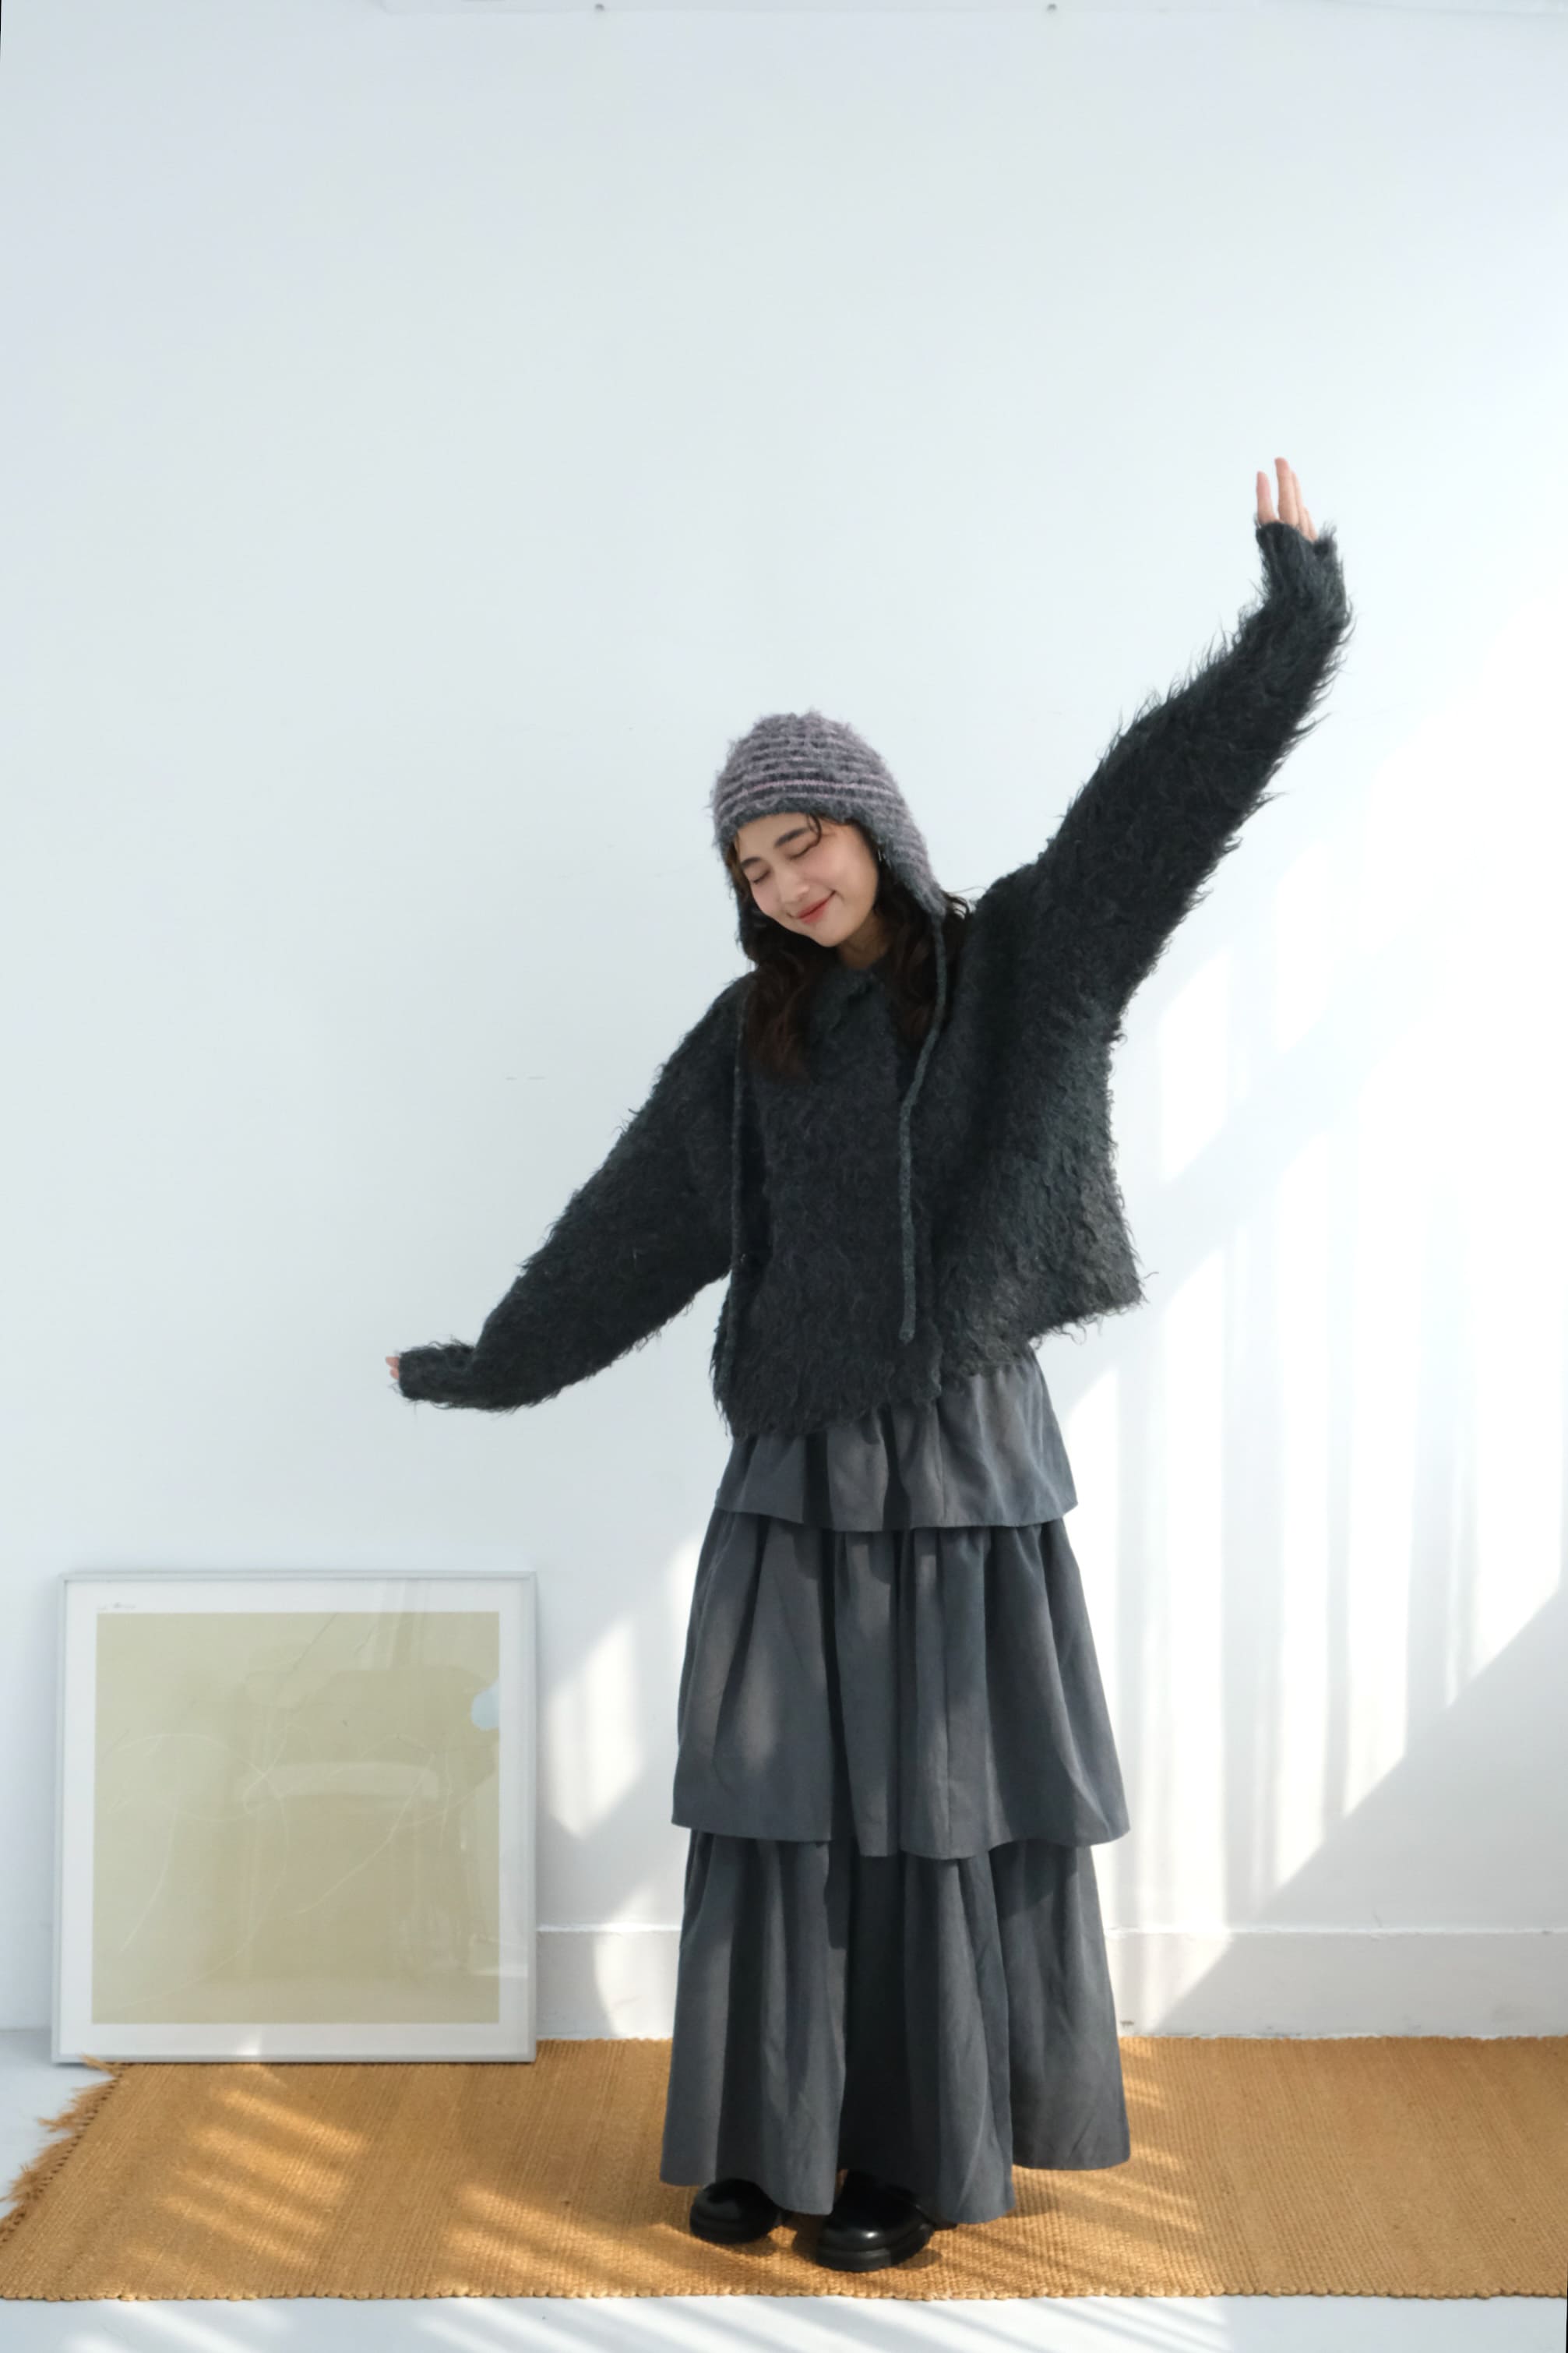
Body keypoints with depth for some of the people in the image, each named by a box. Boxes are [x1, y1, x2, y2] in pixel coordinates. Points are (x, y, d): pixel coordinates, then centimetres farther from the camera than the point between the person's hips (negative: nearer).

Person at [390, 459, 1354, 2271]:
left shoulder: (1016, 963, -1)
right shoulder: (746, 1040, 6)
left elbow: (1174, 783, -9)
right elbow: (633, 1225, 13)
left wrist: (1296, 610, -18)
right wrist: (485, 1367, 18)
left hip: (963, 1457, -2)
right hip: (798, 1471, 2)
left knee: (948, 1815, 4)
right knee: (780, 1813, 5)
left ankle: (920, 2155, 18)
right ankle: (774, 2136, 20)